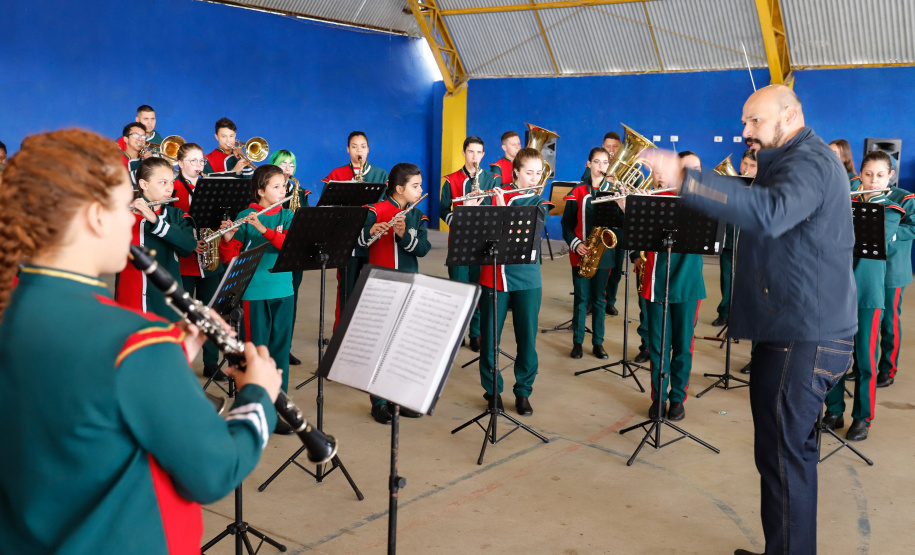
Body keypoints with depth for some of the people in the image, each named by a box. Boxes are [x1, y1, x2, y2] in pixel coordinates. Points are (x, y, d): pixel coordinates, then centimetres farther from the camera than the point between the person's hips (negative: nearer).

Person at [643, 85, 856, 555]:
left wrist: (684, 179, -43)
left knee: (782, 456, -5)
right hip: (801, 333, 11)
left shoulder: (808, 162, -17)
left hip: (802, 339, -11)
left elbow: (770, 213, -37)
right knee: (793, 450, 19)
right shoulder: (801, 160, 19)